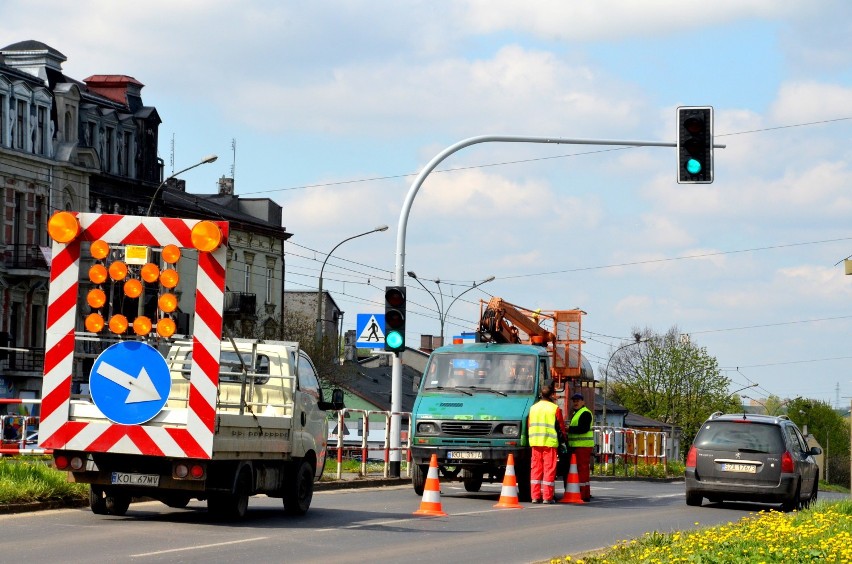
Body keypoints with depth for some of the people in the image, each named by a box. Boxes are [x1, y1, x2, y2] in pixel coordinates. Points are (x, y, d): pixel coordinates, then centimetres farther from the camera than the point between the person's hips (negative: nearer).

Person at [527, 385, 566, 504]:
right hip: (550, 442, -5)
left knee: (536, 468, 8)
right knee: (549, 468, -2)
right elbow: (561, 427, -1)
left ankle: (535, 496, 6)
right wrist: (562, 439, 14)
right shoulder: (555, 408, -4)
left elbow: (529, 427, 16)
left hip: (535, 442, 5)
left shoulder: (533, 408, 12)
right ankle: (547, 497, -4)